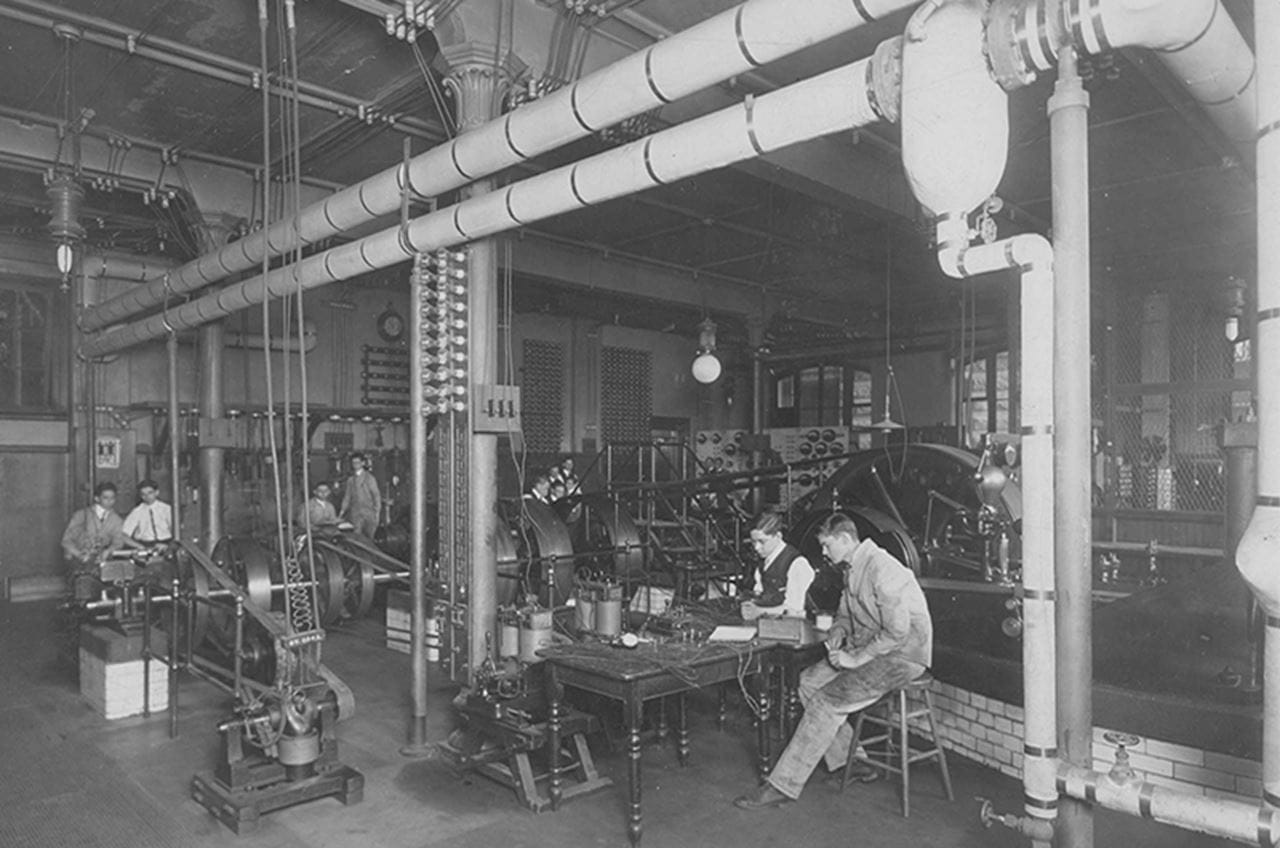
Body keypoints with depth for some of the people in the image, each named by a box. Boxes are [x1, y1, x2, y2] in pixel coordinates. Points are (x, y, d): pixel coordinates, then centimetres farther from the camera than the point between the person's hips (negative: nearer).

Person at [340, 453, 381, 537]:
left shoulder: (369, 477, 3)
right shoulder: (350, 479, 12)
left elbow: (376, 495, 2)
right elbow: (347, 496, 15)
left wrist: (377, 512, -3)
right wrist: (342, 510, 3)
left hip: (369, 512, -2)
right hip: (355, 513, 2)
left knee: (369, 539, -2)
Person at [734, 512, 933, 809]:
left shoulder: (881, 569, -22)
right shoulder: (853, 569, 10)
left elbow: (898, 631, -26)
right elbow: (845, 615, 23)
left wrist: (855, 658, -20)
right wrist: (837, 635, 1)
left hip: (901, 655, -10)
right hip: (869, 650, 10)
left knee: (828, 702, -20)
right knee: (809, 680, 0)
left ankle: (782, 786, -13)